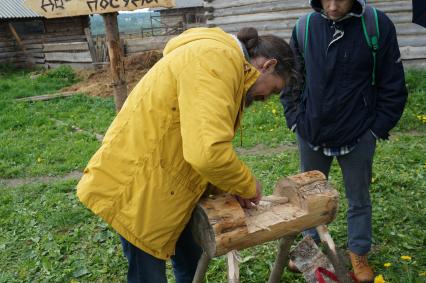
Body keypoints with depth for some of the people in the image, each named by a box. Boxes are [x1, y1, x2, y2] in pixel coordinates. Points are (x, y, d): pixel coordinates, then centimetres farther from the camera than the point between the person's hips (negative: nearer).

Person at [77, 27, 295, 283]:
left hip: (166, 184, 10)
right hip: (136, 185, -10)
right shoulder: (217, 60, -22)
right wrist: (247, 185, -15)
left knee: (191, 262, 22)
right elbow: (208, 152, -34)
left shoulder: (223, 62, 13)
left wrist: (233, 189, 4)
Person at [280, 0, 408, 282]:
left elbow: (393, 87, -5)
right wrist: (295, 119, 1)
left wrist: (377, 128, -7)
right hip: (311, 133, 3)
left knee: (359, 199, 15)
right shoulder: (305, 27, -6)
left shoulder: (378, 25, -12)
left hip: (358, 136, -2)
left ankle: (358, 254, 37)